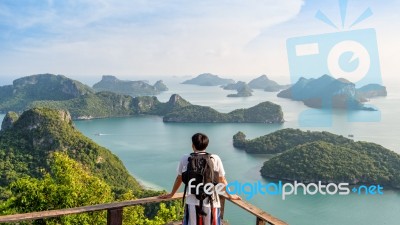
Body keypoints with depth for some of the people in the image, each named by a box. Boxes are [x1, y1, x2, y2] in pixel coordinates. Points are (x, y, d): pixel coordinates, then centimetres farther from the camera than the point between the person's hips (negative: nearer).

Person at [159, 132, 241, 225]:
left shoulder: (185, 159, 0)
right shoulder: (215, 159, 0)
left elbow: (179, 179, 14)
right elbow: (222, 180, 11)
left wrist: (171, 194, 31)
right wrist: (230, 195, 28)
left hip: (192, 204, 0)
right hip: (211, 203, 0)